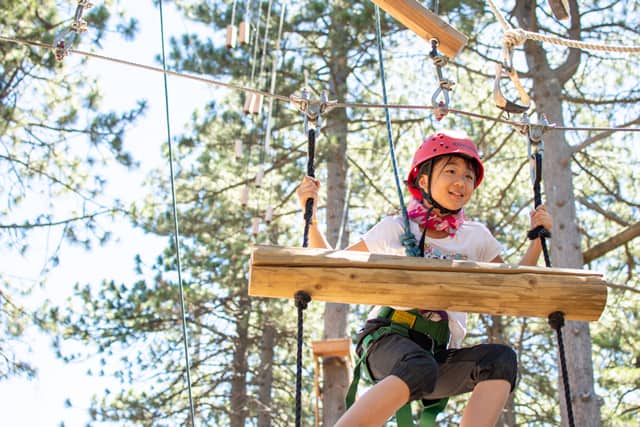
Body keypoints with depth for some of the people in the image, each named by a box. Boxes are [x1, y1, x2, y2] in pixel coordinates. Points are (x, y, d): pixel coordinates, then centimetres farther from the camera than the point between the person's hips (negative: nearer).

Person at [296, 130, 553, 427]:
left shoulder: (476, 238, 17)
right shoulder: (393, 230, 10)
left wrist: (538, 239, 16)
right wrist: (311, 215, 6)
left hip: (440, 355, 3)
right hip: (388, 339, -3)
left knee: (501, 358, -27)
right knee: (419, 368, -39)